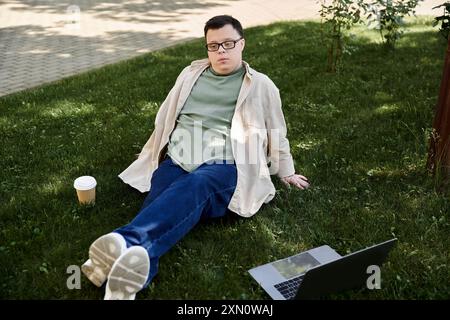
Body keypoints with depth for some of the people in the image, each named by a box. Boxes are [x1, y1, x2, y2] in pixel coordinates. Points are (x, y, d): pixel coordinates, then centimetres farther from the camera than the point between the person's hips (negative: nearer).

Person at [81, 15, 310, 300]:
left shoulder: (260, 85, 17)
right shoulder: (191, 74, 24)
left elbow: (276, 133, 24)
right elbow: (166, 118, 30)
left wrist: (286, 172, 27)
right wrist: (153, 155, 28)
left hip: (225, 168, -3)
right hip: (176, 162, 4)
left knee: (194, 187, -39)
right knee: (159, 203, -30)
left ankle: (127, 242, -62)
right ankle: (133, 270, -56)